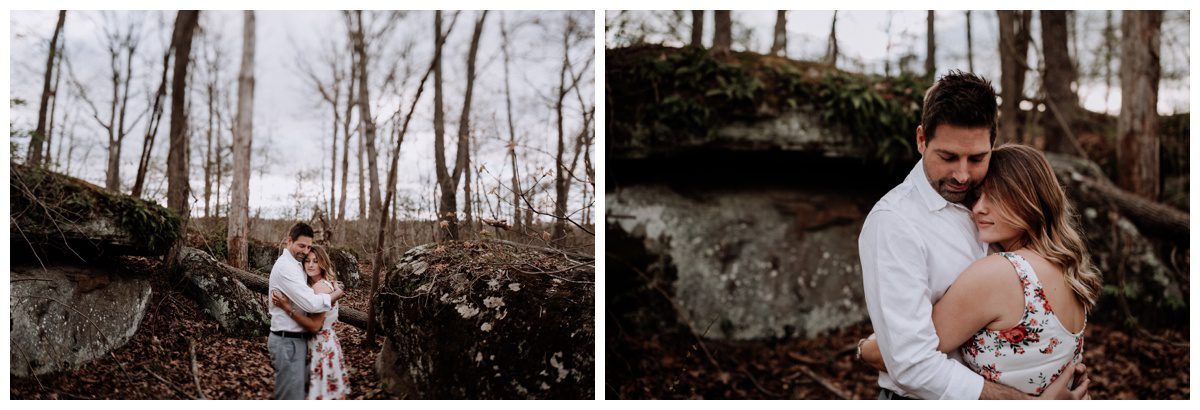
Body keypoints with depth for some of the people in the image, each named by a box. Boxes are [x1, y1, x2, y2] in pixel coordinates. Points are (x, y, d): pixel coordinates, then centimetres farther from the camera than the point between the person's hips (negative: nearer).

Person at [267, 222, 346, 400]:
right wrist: (335, 294, -10)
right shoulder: (286, 266, -19)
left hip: (294, 338, 10)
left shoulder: (294, 265, 15)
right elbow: (311, 303, -26)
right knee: (292, 397, -6)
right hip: (287, 341, -10)